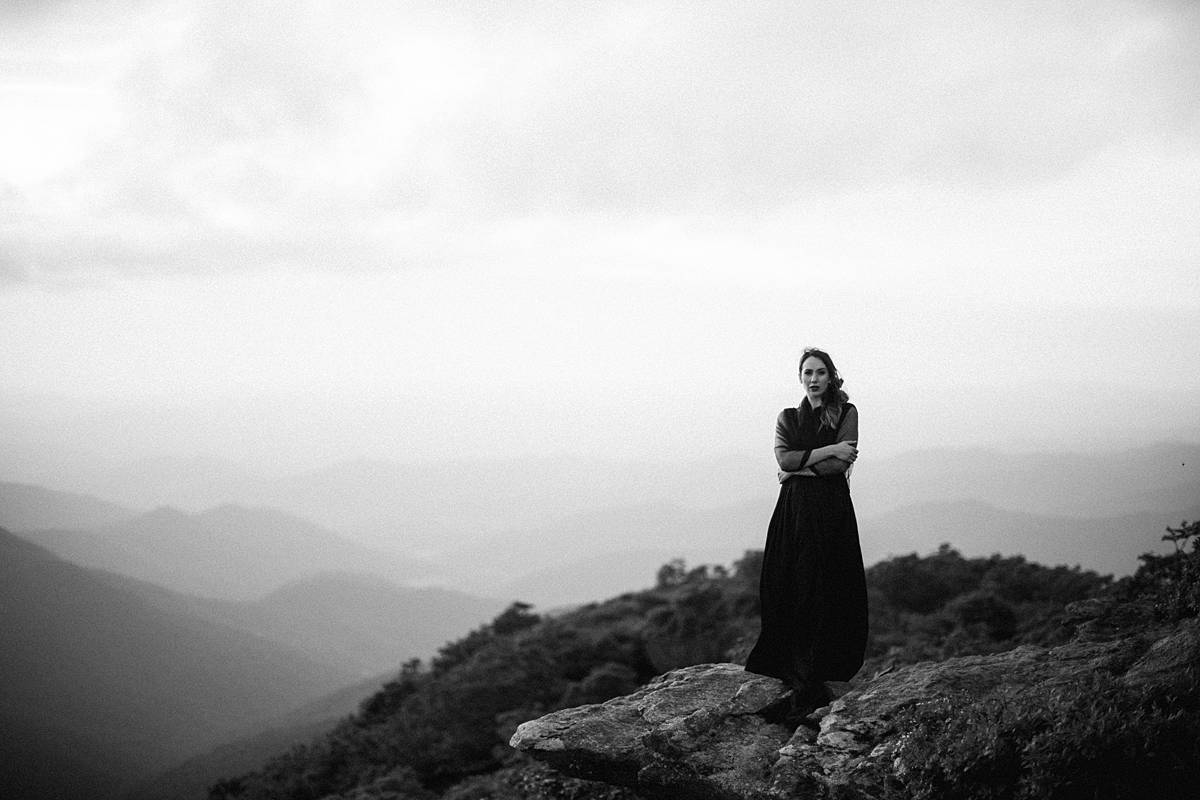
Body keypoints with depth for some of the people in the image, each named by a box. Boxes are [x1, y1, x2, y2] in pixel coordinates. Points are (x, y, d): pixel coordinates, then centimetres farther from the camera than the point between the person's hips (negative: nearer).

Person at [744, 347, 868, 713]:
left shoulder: (846, 413, 6)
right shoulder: (787, 418, 15)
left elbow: (841, 464, -6)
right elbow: (784, 457, -3)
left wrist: (800, 467, -6)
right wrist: (828, 450, -8)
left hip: (832, 511, -2)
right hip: (793, 510, 3)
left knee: (825, 593, -5)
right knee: (790, 592, -3)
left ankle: (810, 682, -3)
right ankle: (801, 679, 1)